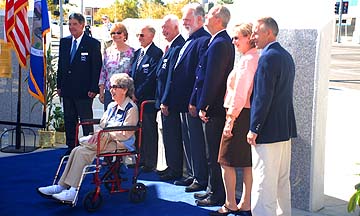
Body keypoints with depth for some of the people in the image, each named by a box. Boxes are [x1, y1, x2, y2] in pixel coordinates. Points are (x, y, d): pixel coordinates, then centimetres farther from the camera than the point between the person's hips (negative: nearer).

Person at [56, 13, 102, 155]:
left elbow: (96, 68, -7)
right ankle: (71, 147, 22)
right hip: (67, 90, 6)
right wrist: (59, 86, 9)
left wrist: (93, 89, -12)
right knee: (69, 121, 12)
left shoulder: (93, 44, -6)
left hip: (84, 91, -5)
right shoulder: (64, 42, 11)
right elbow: (60, 65, 15)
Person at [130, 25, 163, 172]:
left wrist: (137, 95, -13)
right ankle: (141, 159, 21)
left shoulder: (156, 53, -10)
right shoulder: (138, 53, 16)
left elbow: (151, 78, -15)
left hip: (148, 99, -8)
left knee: (149, 131, -1)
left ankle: (150, 163, 6)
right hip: (136, 99, 8)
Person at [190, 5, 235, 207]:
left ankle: (217, 195, 7)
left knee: (214, 154, -2)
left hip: (213, 108, -10)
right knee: (214, 152, 17)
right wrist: (200, 103, 19)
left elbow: (212, 78, -21)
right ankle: (213, 189, 27)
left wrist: (204, 106, -17)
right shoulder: (225, 42, 14)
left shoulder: (219, 44, -18)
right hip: (216, 106, 10)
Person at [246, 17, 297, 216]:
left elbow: (262, 97, -21)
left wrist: (253, 129, -16)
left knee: (264, 183, -5)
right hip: (286, 128, 10)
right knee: (282, 180, 18)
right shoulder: (286, 56, 13)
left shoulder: (267, 58, -17)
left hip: (268, 130, -10)